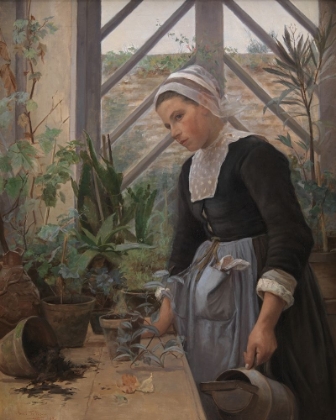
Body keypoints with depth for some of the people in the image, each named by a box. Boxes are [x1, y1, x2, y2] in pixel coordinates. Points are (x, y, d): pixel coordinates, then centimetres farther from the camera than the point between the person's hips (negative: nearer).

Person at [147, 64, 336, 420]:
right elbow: (186, 243, 12)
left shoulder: (254, 154, -15)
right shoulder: (190, 170, 8)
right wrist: (165, 316, 8)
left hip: (259, 286, -7)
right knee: (212, 388, 15)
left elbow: (291, 237, -23)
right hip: (210, 293, 7)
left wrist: (265, 322, -29)